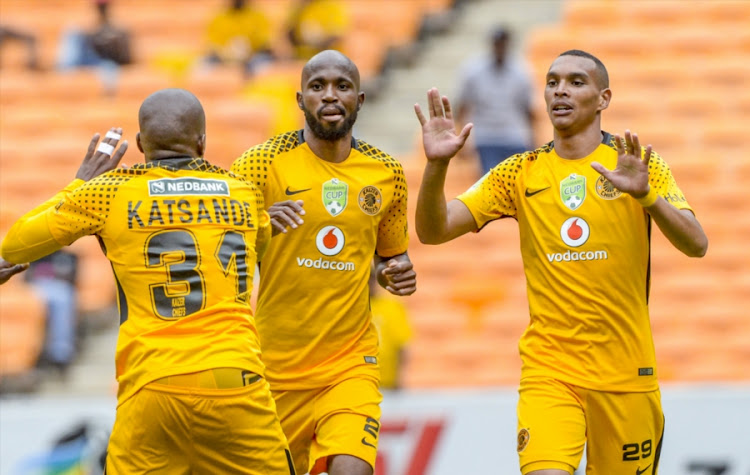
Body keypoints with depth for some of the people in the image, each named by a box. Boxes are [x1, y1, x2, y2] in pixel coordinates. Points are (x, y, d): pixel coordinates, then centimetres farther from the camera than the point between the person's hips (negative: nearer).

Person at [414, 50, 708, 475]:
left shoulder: (638, 165, 1)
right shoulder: (520, 173, 6)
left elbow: (696, 245, -11)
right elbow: (433, 230, 0)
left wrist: (645, 193, -29)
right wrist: (436, 165, -18)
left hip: (626, 372, 0)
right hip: (548, 371, 0)